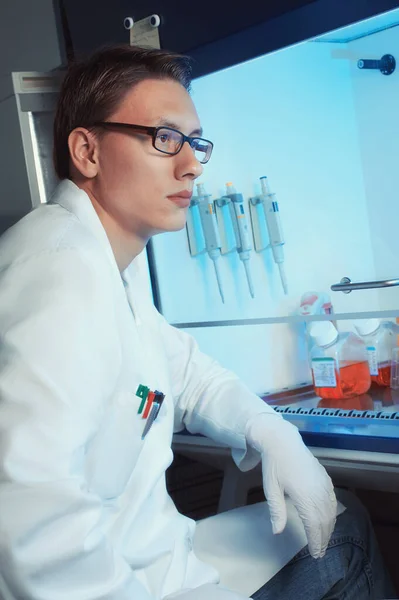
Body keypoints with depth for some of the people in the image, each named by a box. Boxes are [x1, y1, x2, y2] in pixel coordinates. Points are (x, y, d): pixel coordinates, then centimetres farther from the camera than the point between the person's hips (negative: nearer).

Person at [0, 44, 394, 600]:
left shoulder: (111, 263, 8)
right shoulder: (63, 267, -27)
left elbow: (184, 369, 19)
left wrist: (272, 433, 2)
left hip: (158, 550, 10)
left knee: (346, 535, 20)